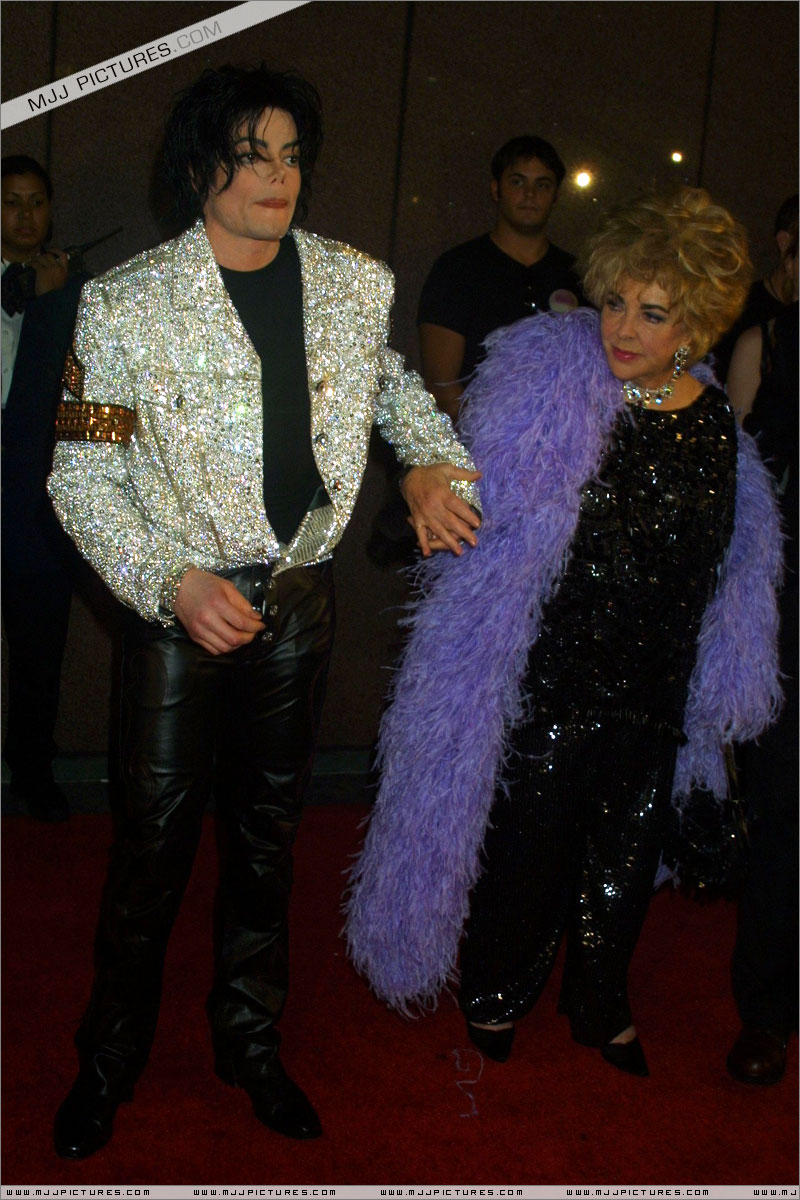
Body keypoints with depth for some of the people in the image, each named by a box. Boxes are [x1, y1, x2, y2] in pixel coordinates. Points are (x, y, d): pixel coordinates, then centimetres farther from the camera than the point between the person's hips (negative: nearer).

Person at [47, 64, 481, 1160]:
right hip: (181, 607, -3)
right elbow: (81, 477, -9)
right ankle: (111, 1060, 29)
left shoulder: (359, 286, 1)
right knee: (156, 838, 6)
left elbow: (399, 382, 21)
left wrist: (435, 461, 1)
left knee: (269, 832, 16)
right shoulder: (128, 304, -10)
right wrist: (173, 581, -22)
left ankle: (251, 1040, 36)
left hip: (302, 600, 4)